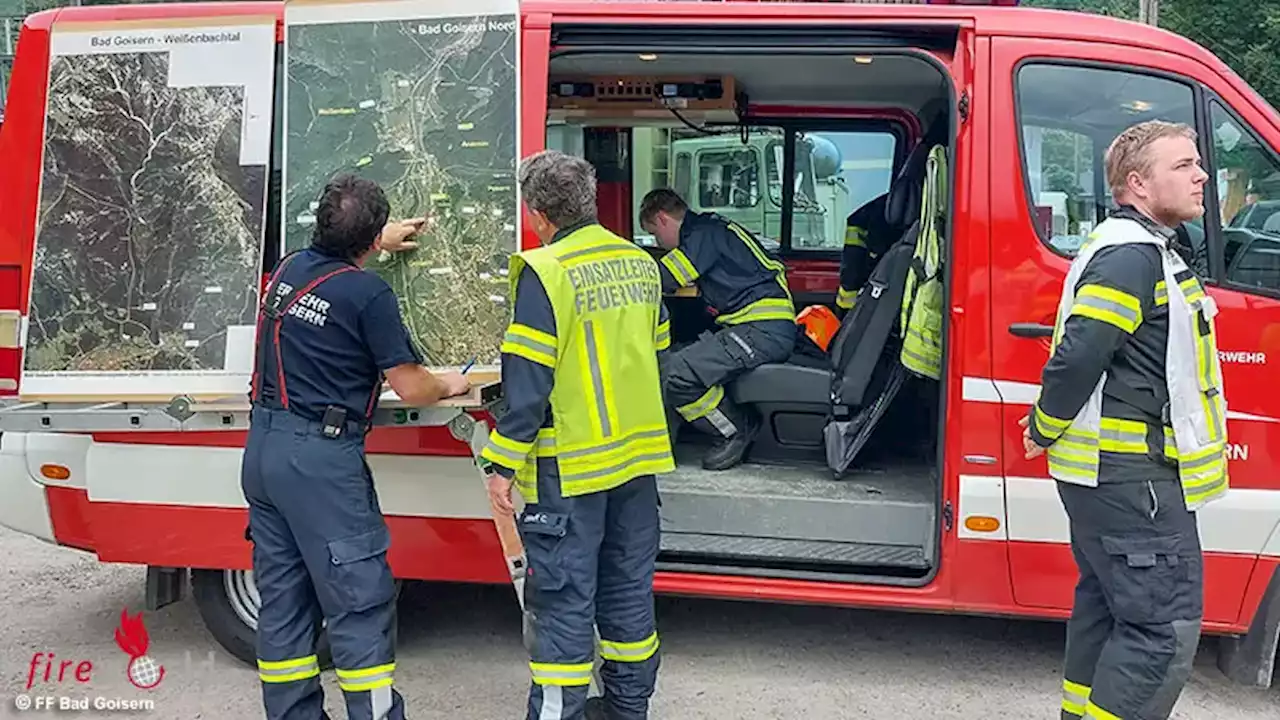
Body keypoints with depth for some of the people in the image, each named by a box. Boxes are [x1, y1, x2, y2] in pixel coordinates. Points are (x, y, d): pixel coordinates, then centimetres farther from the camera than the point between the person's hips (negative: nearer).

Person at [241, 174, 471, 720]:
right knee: (360, 600, -3)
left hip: (263, 447, 8)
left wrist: (384, 241, 46)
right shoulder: (368, 294, -13)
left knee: (283, 597, 13)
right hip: (320, 456, -8)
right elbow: (411, 388, -10)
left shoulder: (287, 268, 9)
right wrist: (450, 386, 11)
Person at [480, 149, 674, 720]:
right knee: (628, 588, 17)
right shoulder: (641, 264, 7)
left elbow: (527, 379, -18)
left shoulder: (545, 272, -14)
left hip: (569, 465, -7)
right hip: (638, 455, 7)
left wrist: (502, 463, -12)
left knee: (564, 599, 2)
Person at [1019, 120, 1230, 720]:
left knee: (1107, 607, 20)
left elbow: (1079, 356, 21)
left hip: (1109, 472, 11)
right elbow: (1077, 356, -27)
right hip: (1132, 476, -11)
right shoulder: (1134, 256, -18)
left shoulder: (1140, 249, 17)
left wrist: (1049, 429, 15)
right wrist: (1045, 432, -13)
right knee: (1165, 631, -7)